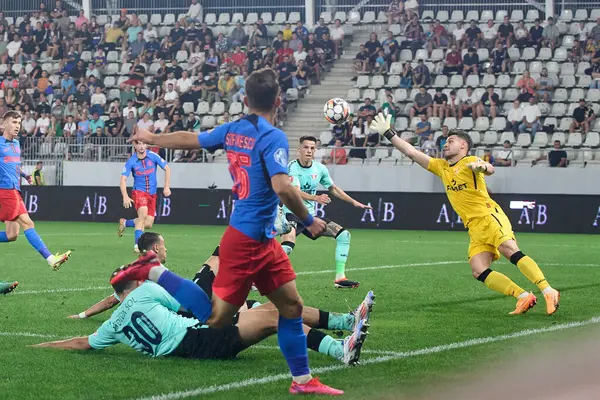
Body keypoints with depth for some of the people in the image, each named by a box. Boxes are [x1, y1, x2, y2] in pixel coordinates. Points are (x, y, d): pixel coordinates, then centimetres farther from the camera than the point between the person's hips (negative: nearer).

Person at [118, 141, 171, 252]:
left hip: (152, 193, 3)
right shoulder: (131, 161, -10)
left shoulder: (153, 156, -6)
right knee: (143, 212, -32)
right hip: (139, 192, -3)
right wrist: (125, 196, -27)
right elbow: (123, 179, -13)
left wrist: (167, 187, -4)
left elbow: (167, 168, 3)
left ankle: (125, 223, 26)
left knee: (148, 224, -1)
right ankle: (137, 244, -28)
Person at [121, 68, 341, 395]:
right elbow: (282, 187, -29)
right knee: (217, 317, -2)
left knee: (291, 305, 11)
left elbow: (190, 139, 19)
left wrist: (153, 139, 36)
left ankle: (302, 380, 15)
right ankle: (153, 274, 4)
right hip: (247, 241, -9)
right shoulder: (272, 137, -18)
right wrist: (309, 221, -15)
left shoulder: (232, 131, 6)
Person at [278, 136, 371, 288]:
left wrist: (354, 202, 18)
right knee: (287, 247, -32)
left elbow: (333, 188, 21)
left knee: (344, 234, 1)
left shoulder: (320, 168, 5)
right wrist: (316, 198, -45)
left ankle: (340, 277, 5)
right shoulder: (292, 167, -15)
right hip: (292, 215, -7)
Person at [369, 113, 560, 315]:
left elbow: (490, 169, -21)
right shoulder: (441, 166, 21)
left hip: (489, 216, -7)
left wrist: (482, 167, -45)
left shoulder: (470, 162, 1)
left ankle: (549, 292, -33)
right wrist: (388, 133, 21)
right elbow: (411, 152, 24)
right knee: (479, 271, -13)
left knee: (510, 249, -28)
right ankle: (524, 297, -16)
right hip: (475, 228, 7)